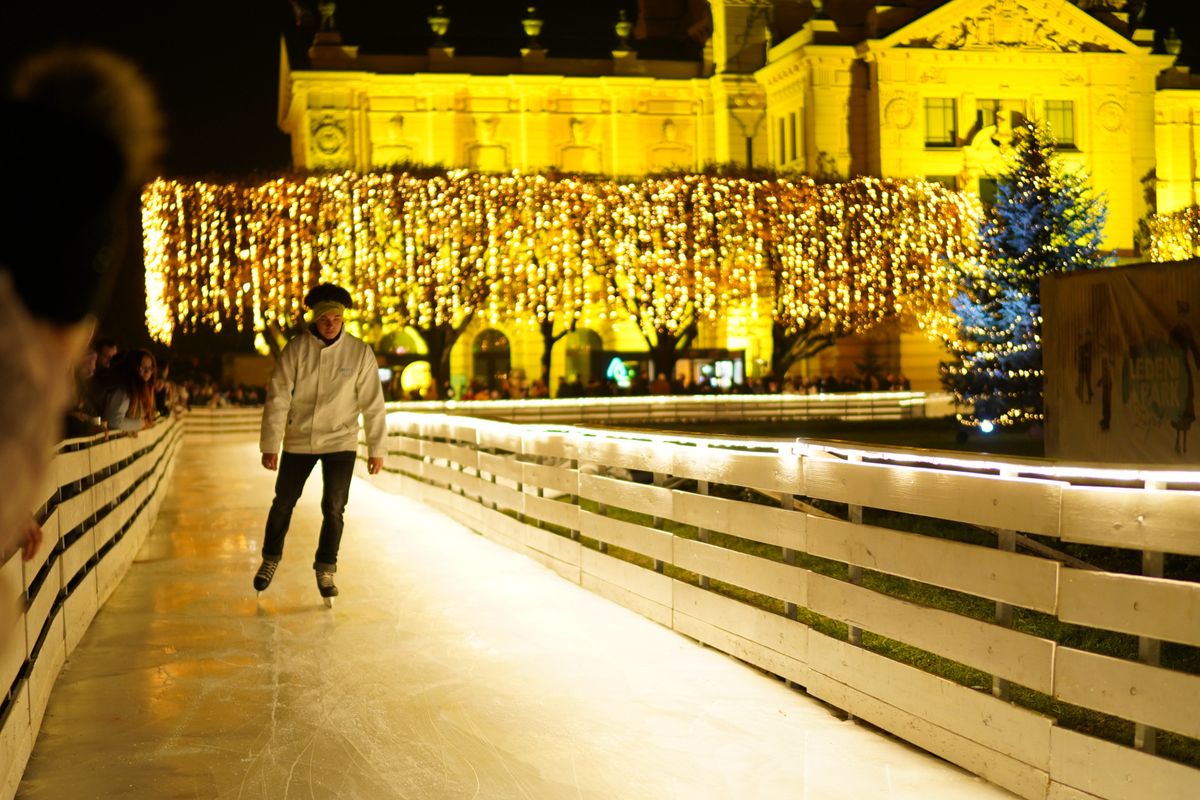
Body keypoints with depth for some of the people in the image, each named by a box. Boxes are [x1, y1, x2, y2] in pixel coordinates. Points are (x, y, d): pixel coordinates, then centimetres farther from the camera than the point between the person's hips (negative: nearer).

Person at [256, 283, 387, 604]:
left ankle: (325, 570, 16)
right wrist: (270, 445, -9)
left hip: (341, 442, -1)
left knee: (333, 508, -2)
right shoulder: (296, 349, -9)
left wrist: (376, 449, -4)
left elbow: (372, 404, -5)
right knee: (283, 503, 12)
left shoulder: (359, 352, -9)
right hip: (299, 440, 1)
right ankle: (270, 559, 34)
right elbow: (277, 398, -8)